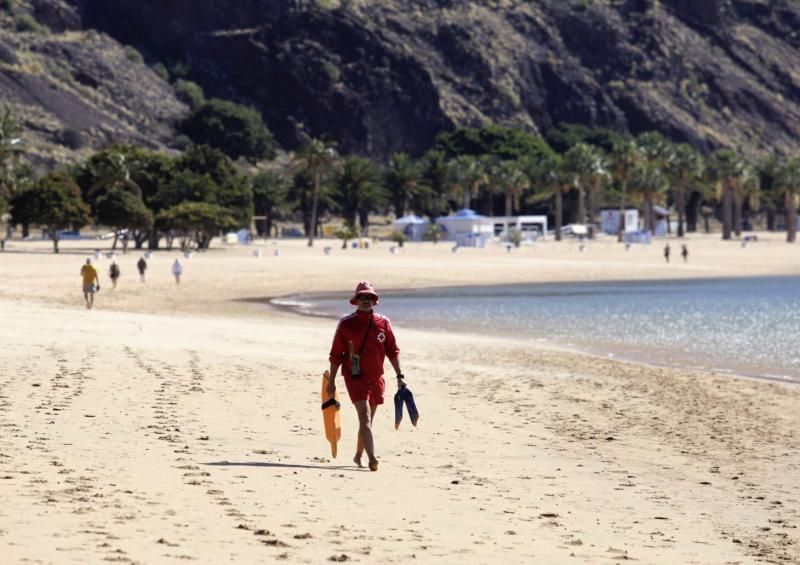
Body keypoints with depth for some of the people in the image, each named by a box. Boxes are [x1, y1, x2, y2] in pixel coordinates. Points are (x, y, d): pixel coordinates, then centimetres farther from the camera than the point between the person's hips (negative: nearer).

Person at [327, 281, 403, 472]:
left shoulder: (383, 323, 5)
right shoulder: (346, 324, -4)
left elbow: (392, 351, 11)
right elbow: (336, 354, 1)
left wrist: (399, 376, 6)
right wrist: (331, 381, 1)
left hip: (376, 378, 4)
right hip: (355, 377, -4)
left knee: (367, 420, 15)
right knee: (365, 416, -18)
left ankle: (358, 455, 33)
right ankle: (372, 459, -29)